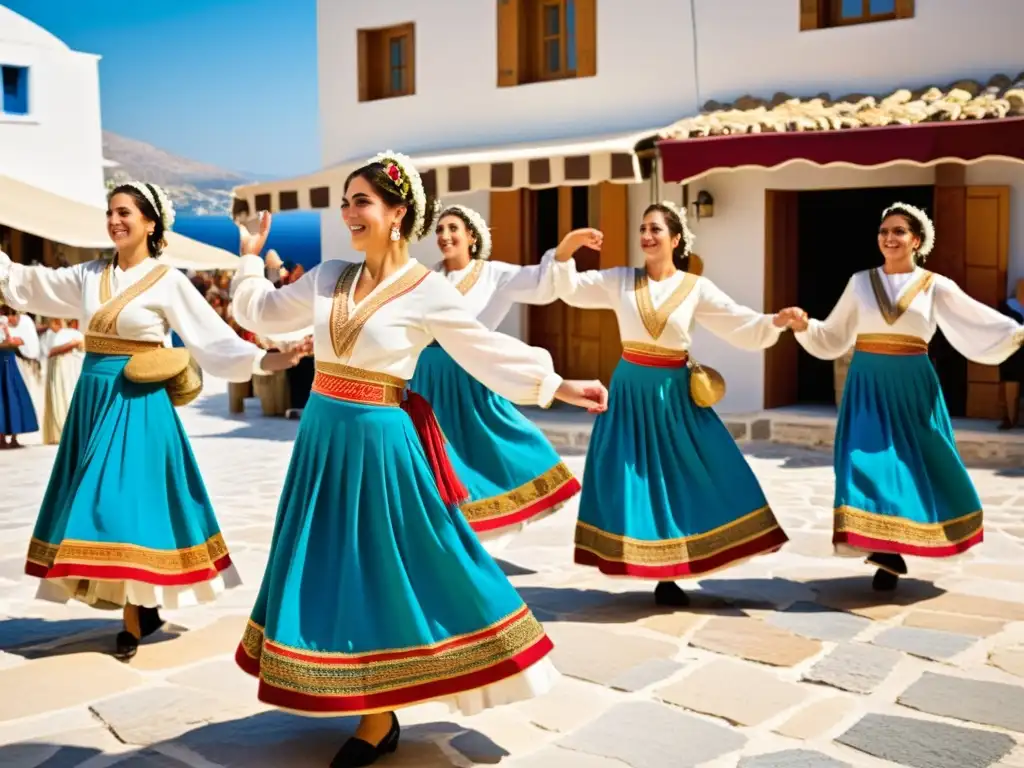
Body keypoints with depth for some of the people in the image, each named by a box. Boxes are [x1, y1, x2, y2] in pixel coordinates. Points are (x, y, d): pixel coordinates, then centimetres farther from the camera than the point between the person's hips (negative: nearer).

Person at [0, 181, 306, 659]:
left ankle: (134, 621, 4)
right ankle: (143, 607, 20)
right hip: (93, 399, 6)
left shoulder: (167, 282, -6)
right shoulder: (89, 276, 9)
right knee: (102, 504, 7)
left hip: (138, 404, -6)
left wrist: (263, 360, -22)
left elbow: (213, 338, -10)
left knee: (129, 502, -7)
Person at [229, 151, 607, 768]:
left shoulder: (429, 291, -9)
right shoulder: (328, 277, 6)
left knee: (385, 570, 1)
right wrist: (252, 257, 19)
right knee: (336, 568, 10)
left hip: (380, 442, -6)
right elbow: (260, 313, 19)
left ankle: (379, 718, 16)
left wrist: (557, 385, -7)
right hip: (324, 437, 6)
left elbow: (492, 352, -4)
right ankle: (374, 712, 25)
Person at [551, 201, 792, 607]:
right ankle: (661, 577, 12)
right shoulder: (619, 281, 1)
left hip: (675, 392, 0)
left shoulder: (697, 287, -2)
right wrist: (567, 248, -20)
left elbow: (744, 326, -4)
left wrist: (776, 321, -23)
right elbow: (570, 289, -3)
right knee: (634, 480, 0)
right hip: (631, 390, 0)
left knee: (704, 475, 0)